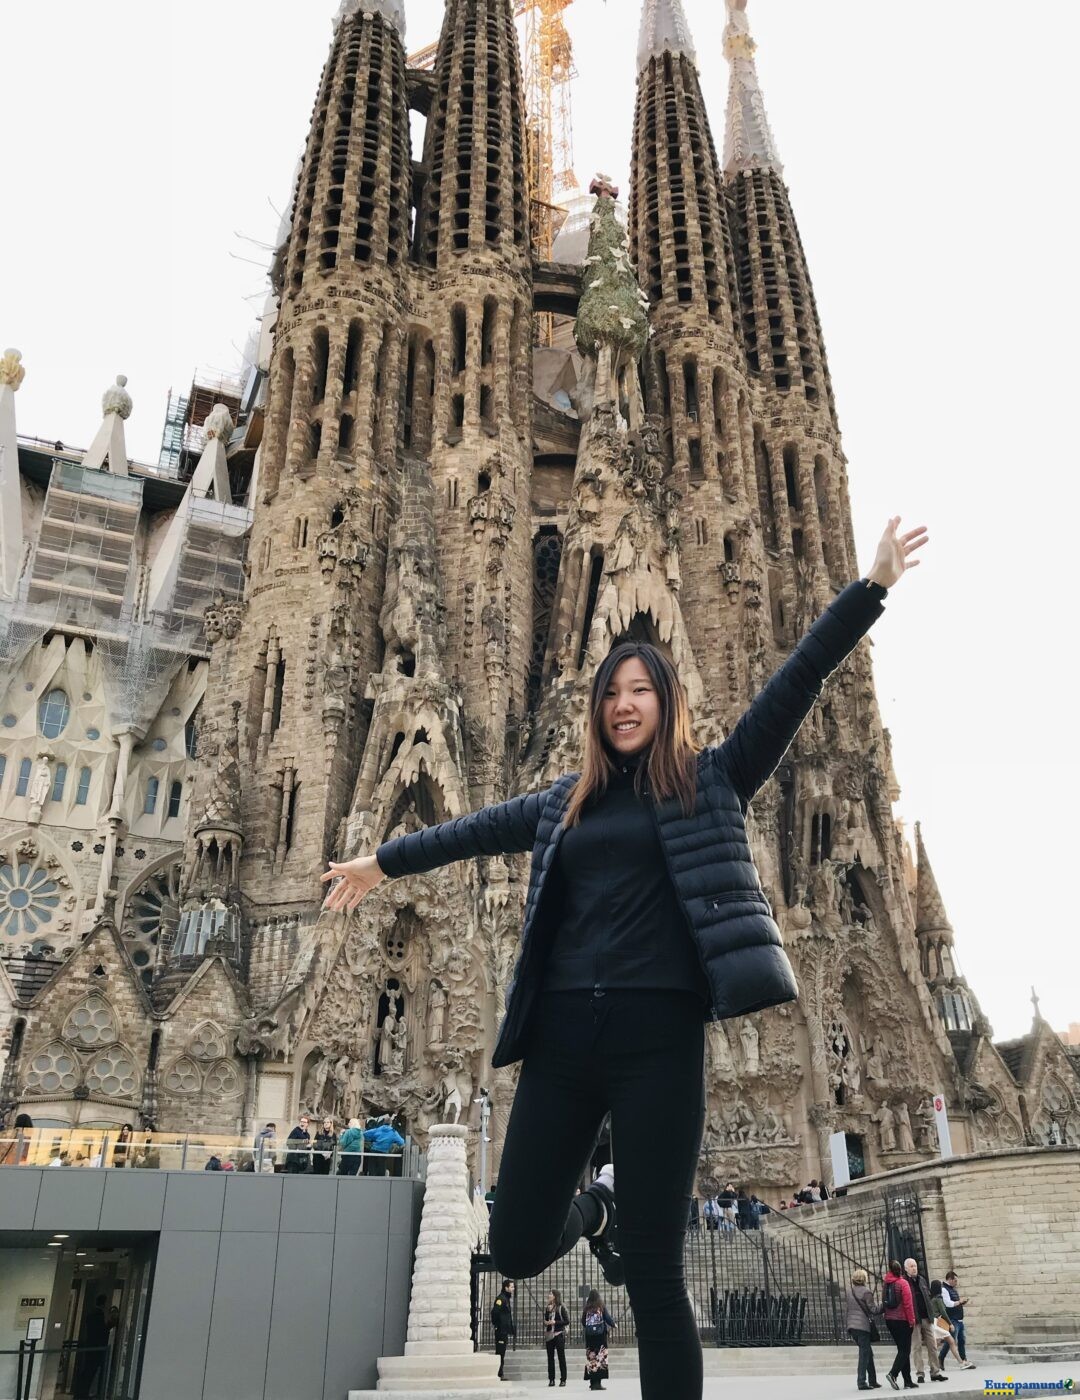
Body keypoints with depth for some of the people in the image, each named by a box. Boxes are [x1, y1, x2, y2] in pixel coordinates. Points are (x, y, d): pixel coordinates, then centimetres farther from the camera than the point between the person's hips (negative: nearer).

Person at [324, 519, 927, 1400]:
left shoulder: (711, 781, 7)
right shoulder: (567, 802, 16)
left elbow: (798, 682, 1)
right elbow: (476, 830, 27)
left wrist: (873, 586, -3)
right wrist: (383, 862, 38)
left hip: (657, 1032, -4)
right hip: (564, 1031, 4)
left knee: (654, 1273, -1)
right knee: (517, 1247, 9)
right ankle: (596, 1210, 42)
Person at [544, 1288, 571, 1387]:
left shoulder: (561, 1308, -5)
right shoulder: (547, 1308, 11)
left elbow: (567, 1321, -9)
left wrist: (555, 1322, -15)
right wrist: (546, 1322, -4)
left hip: (559, 1334, -5)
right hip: (549, 1335, 5)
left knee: (561, 1357, 0)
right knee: (550, 1358, 6)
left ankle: (563, 1379, 5)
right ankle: (551, 1379, 13)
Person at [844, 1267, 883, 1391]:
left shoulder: (849, 1292, 11)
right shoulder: (866, 1292, -10)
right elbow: (873, 1310, -11)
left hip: (852, 1326, 7)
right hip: (863, 1326, -7)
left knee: (868, 1353, 16)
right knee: (864, 1354, -1)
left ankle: (872, 1381, 20)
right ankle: (862, 1382, -4)